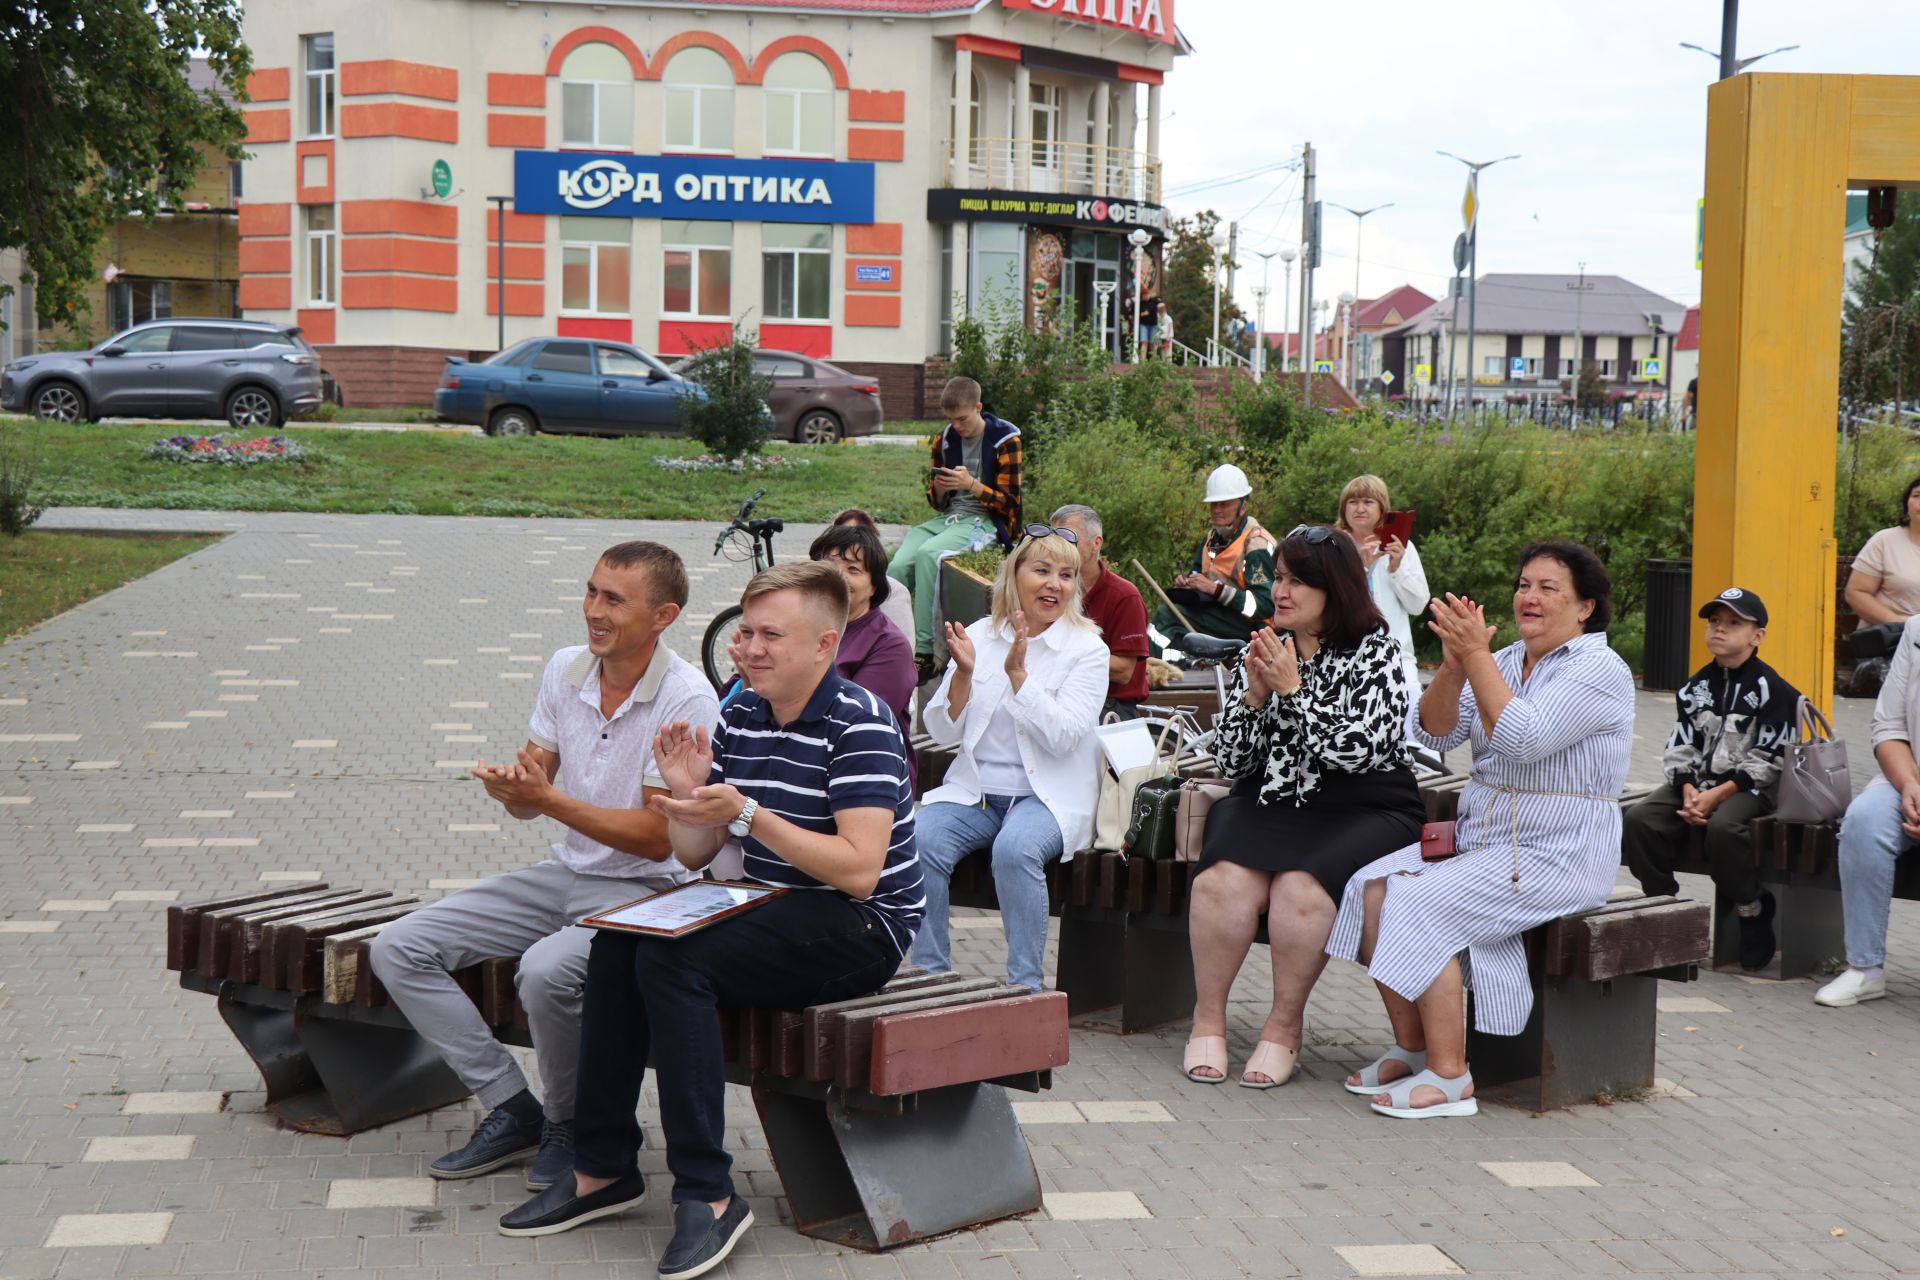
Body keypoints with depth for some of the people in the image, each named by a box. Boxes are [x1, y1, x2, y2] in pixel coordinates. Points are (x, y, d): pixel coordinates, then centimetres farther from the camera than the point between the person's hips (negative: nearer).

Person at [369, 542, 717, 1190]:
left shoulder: (687, 700, -17)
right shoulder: (566, 669, 2)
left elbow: (657, 837, -19)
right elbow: (531, 799, 6)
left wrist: (550, 800, -25)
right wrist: (510, 789, -18)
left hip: (644, 890, -7)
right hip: (564, 872, 7)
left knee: (545, 970, -36)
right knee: (398, 949, -5)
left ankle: (574, 1126, -6)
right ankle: (512, 1110, 0)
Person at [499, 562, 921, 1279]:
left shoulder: (858, 724, -15)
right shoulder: (740, 714, 8)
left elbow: (859, 871, -24)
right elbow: (693, 855, 11)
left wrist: (746, 814, -28)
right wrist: (687, 793, -10)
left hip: (861, 926, -8)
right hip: (772, 912, 8)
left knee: (672, 960, -27)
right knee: (616, 947, -11)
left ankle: (707, 1196, -24)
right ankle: (603, 1169, -3)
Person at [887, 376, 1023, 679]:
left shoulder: (1005, 439, -3)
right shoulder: (945, 439, 13)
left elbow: (1010, 503, -5)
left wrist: (971, 484, -20)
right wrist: (939, 487, -6)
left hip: (986, 521, -5)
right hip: (948, 518, 5)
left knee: (928, 554, -34)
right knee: (898, 566, -24)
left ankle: (924, 651, -34)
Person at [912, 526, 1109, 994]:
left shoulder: (1087, 649, -2)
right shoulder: (980, 635, 8)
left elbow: (1062, 736, -15)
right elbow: (943, 731, 5)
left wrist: (1017, 672, -20)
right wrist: (963, 674, -12)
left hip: (1048, 794, -3)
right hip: (974, 789, 3)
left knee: (1015, 849, -35)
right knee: (920, 842, -26)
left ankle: (1026, 983, -22)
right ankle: (931, 973, -12)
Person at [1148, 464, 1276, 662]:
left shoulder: (1257, 544, -13)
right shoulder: (1212, 538, 13)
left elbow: (1266, 605, -21)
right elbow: (1197, 572, 27)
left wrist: (1216, 589, -25)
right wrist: (1187, 581, 1)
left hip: (1252, 626, -8)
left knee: (1167, 616, -23)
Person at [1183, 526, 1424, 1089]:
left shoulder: (1375, 652, -1)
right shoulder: (1262, 652, 12)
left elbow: (1353, 750, -15)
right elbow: (1232, 763, 9)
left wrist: (1291, 689, -16)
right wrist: (1255, 695, -7)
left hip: (1360, 814, -3)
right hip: (1270, 804, 3)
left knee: (1300, 888, -33)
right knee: (1225, 879, -28)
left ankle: (1284, 1026, -12)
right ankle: (1208, 1020, -12)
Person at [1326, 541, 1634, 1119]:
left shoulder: (1600, 670, -9)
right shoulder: (1505, 660, 14)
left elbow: (1524, 740, -24)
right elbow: (1435, 734, 3)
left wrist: (1477, 655, -23)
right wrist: (1454, 664, -13)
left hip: (1558, 856, -8)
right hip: (1478, 835, 8)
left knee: (1422, 903, -25)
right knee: (1373, 886, -14)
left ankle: (1449, 1076, -19)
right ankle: (1410, 1048, -5)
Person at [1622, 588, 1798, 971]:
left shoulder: (1771, 690, -4)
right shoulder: (1696, 688, 14)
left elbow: (1769, 761, -10)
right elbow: (1679, 748, 10)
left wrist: (1717, 796, -17)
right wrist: (1689, 792, -10)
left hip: (1747, 788, -6)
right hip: (1696, 783, 6)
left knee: (1723, 827, -36)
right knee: (1639, 820, -19)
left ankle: (1754, 914, -14)